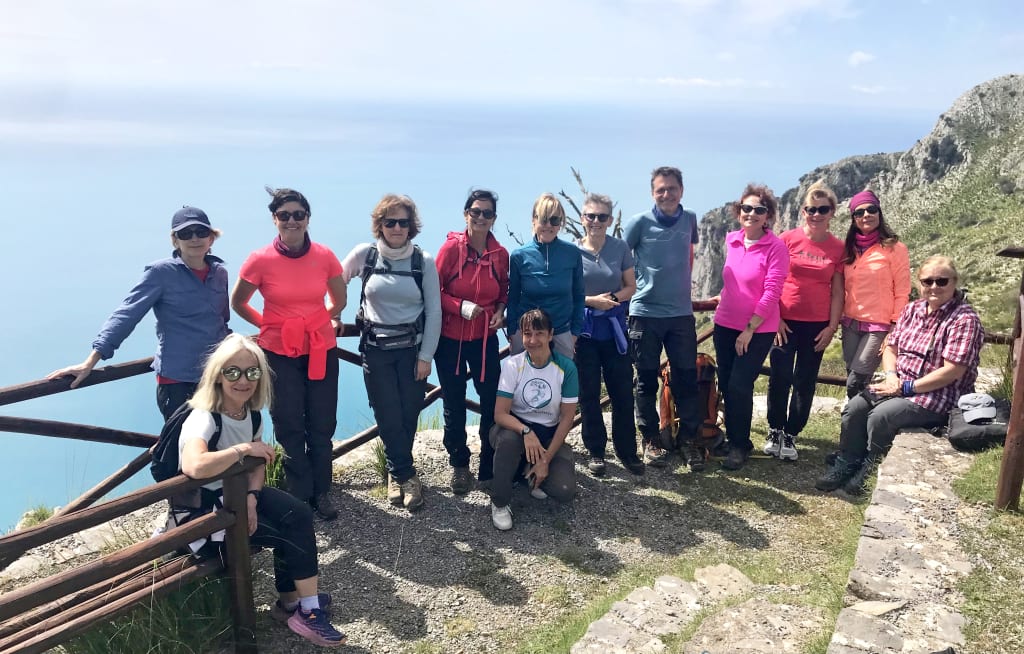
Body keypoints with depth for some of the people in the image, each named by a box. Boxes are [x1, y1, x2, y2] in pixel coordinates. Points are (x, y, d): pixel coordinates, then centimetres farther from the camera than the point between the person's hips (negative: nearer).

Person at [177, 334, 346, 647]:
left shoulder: (251, 412, -3)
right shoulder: (204, 418, -28)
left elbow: (258, 462, 7)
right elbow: (194, 467, -48)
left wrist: (251, 498, -12)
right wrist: (244, 448, -36)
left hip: (236, 492, 8)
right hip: (202, 507, -8)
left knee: (299, 515, -8)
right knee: (291, 532, -14)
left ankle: (291, 601, 7)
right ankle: (306, 610, 3)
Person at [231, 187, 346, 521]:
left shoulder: (325, 256, -6)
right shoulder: (260, 260, -10)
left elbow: (339, 300, 12)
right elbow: (237, 303, 6)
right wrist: (268, 324, 8)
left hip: (321, 350, 2)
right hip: (279, 353, -1)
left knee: (322, 426, 8)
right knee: (289, 429, 9)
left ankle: (321, 491, 25)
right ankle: (299, 495, 24)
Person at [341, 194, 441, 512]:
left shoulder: (424, 261, -5)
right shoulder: (364, 254, -5)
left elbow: (434, 311, -3)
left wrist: (426, 356, -5)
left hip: (413, 348, 0)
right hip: (376, 349, 0)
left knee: (409, 416, 4)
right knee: (389, 417, 0)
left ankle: (396, 472, 26)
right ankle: (407, 475, 16)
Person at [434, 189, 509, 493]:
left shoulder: (500, 254, -2)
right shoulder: (452, 247, -10)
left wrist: (500, 310, -7)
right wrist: (461, 306, -21)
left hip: (485, 338, 2)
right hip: (450, 338, -2)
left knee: (492, 401, 0)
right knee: (454, 404, 10)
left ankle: (490, 465, 18)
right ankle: (459, 465, 28)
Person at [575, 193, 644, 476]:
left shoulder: (620, 248, 0)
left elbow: (631, 286, 6)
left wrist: (614, 298, -13)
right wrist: (591, 300, -15)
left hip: (614, 327, 1)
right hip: (584, 329, -1)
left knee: (622, 391, 4)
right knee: (588, 393, 7)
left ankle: (626, 450, 19)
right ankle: (595, 451, 20)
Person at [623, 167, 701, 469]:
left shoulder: (689, 219, 5)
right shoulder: (640, 222, -6)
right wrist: (631, 287, 1)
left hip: (681, 313, 3)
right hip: (645, 312, -2)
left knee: (686, 379, 4)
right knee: (646, 380, 6)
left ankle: (689, 438, 17)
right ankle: (650, 440, 18)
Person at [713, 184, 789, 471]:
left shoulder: (776, 247, -12)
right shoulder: (731, 241, 3)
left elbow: (772, 292, -15)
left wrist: (750, 329, -15)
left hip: (758, 330, -5)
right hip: (725, 325, 5)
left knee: (739, 386, -8)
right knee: (726, 385, 9)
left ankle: (739, 446, 10)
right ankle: (735, 439, 26)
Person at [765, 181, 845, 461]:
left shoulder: (838, 248, 2)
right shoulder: (787, 239, -2)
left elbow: (837, 291, 5)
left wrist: (832, 327, 0)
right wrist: (774, 318, -6)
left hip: (817, 325, 2)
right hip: (784, 321, -1)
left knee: (805, 383, 5)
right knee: (780, 378, -2)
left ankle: (791, 435, 17)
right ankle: (775, 430, 14)